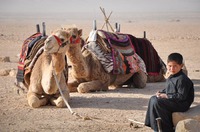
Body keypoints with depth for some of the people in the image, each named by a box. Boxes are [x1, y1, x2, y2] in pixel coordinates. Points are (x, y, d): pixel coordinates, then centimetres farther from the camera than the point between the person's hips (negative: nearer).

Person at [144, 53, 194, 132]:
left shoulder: (182, 79, -20)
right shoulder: (170, 78, 11)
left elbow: (181, 96, -24)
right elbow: (167, 90, 25)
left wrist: (167, 96, -21)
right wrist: (161, 93, 4)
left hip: (182, 104, -11)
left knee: (157, 102, -23)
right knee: (153, 98, 16)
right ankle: (153, 124, 13)